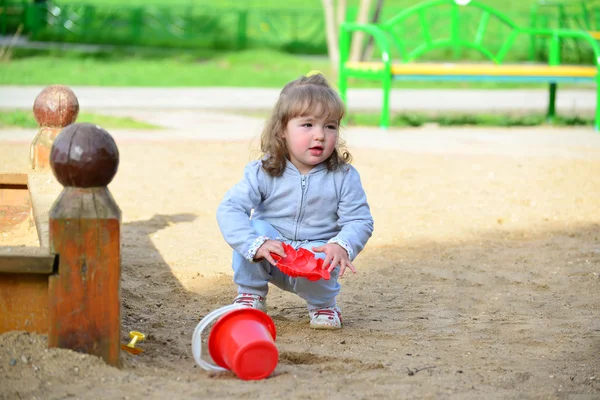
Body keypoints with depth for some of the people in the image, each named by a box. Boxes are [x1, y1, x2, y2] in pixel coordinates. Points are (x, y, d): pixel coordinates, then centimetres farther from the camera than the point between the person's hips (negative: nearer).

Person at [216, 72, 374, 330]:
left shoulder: (344, 177, -13)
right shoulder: (263, 173, -15)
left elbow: (360, 221, -14)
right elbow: (229, 209, -23)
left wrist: (342, 246, -38)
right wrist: (256, 244, -40)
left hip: (318, 253, -1)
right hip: (271, 260, 1)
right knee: (253, 227, -28)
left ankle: (323, 304, 2)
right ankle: (251, 295, -6)